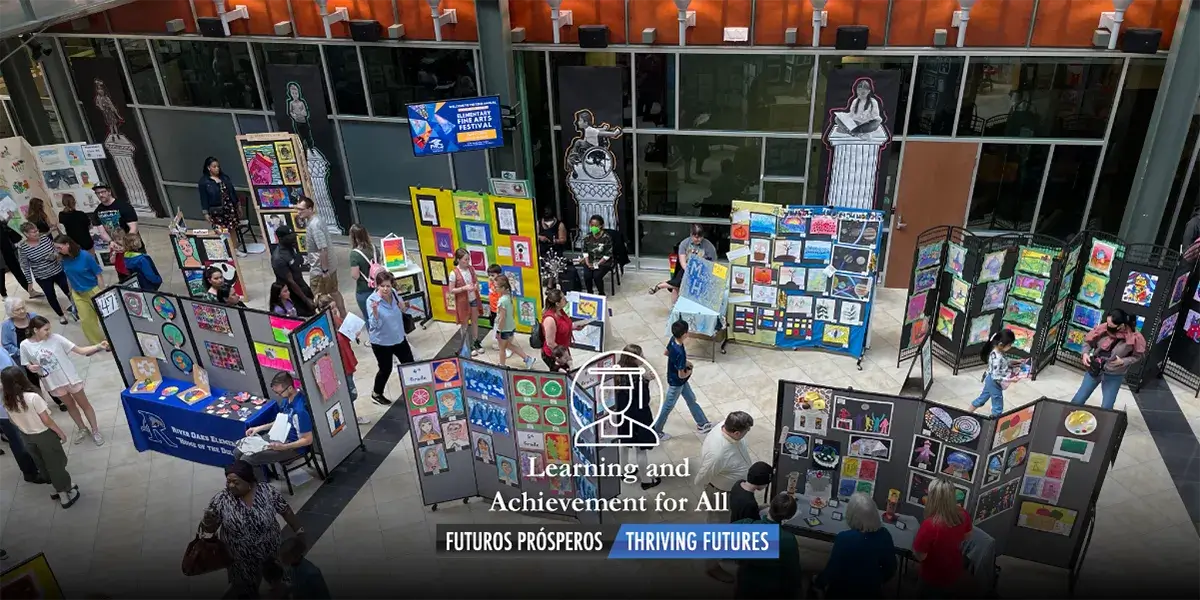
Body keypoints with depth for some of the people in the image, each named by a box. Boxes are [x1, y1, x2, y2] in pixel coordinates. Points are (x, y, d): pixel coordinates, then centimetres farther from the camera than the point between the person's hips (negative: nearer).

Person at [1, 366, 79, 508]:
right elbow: (47, 420, -20)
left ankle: (61, 488, 37)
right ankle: (66, 493, 23)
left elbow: (13, 421, 3)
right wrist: (61, 433, -7)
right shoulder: (33, 397, -28)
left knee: (43, 465, 21)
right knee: (56, 464, 12)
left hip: (26, 437, 5)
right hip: (44, 435, -5)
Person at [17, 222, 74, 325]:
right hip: (42, 277, -2)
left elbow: (56, 249, 6)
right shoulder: (22, 248, -17)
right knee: (51, 297, 13)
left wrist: (55, 254, -18)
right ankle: (61, 315, 35)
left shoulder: (45, 237, -10)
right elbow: (25, 267, -9)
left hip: (58, 270, 2)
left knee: (68, 291, 14)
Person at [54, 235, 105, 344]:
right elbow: (68, 277, 8)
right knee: (86, 320, 6)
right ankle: (98, 343, 20)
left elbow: (99, 275, -13)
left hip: (93, 291, -4)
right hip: (78, 294, 4)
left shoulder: (85, 256, -20)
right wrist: (71, 293, 14)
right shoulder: (64, 259, -7)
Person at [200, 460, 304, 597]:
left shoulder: (267, 490, -19)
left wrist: (299, 532, 0)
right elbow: (210, 529, -11)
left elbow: (286, 511, -6)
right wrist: (207, 521, -33)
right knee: (243, 589, 18)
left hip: (270, 553, 2)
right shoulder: (221, 499, -20)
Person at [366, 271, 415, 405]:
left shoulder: (394, 293, -7)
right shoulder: (372, 300, -23)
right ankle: (376, 394, 34)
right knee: (386, 369, 8)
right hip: (381, 342, -5)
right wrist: (375, 311, -45)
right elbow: (375, 325, -28)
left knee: (409, 364, 13)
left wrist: (403, 307, -11)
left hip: (399, 338, 6)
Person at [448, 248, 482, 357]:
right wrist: (464, 288, -26)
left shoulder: (471, 269, -5)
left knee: (475, 321, 17)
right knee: (465, 324, 11)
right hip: (463, 302, -5)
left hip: (474, 299, 5)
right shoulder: (454, 273, -20)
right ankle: (467, 346, 25)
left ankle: (475, 342, 35)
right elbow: (451, 290, -15)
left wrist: (477, 286, -13)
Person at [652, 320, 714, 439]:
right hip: (676, 382, -9)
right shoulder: (680, 353, -39)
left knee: (691, 399, 24)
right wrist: (689, 372, -7)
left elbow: (666, 352, 6)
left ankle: (702, 424, 42)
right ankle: (656, 431, 30)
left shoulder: (673, 339, -14)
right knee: (668, 407, 11)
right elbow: (681, 375, -30)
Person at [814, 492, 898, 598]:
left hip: (844, 591, -4)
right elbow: (890, 569, -2)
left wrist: (818, 582, 2)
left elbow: (832, 569, -16)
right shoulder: (884, 535, -15)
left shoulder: (844, 538, -27)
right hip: (872, 591, 4)